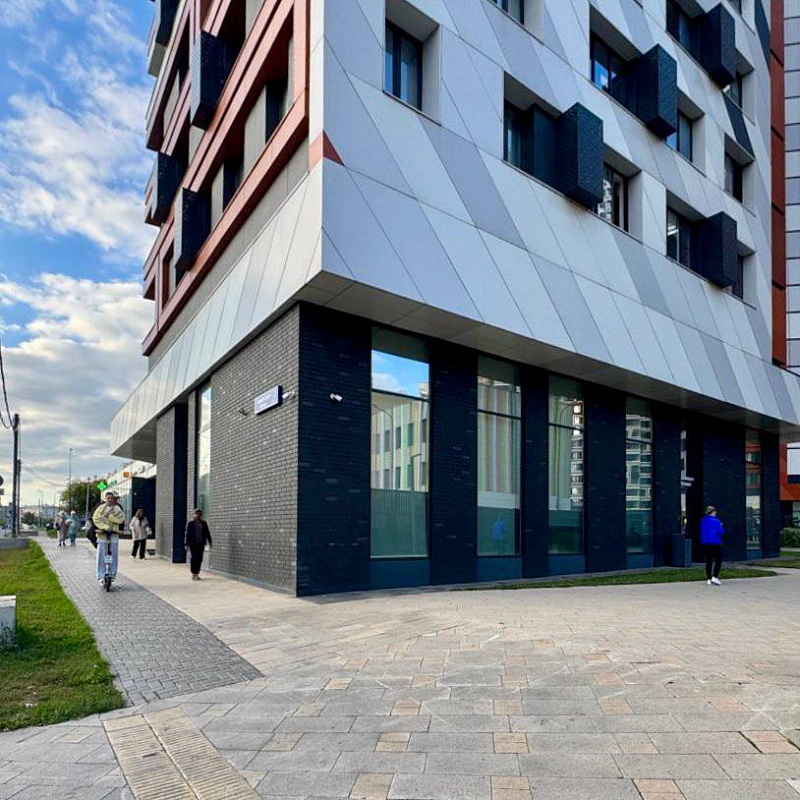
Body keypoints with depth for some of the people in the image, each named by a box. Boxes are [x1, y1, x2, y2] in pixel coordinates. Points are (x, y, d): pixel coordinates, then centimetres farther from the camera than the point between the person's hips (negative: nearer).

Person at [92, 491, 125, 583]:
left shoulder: (117, 508, 10)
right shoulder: (101, 507, 7)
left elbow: (121, 519, -1)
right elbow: (95, 518, -5)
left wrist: (109, 516, -10)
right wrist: (105, 527, -15)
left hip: (114, 534, 1)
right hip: (102, 533, -1)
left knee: (114, 556, 1)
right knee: (101, 556, -3)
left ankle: (112, 575, 9)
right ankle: (101, 576, 2)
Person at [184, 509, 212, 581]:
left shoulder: (204, 523, 9)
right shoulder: (191, 523, -2)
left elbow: (207, 533, 12)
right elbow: (187, 534, -2)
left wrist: (209, 542, 6)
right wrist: (186, 544, -5)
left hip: (201, 544, 4)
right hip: (193, 544, -4)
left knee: (199, 559, 5)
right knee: (194, 558, -6)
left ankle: (197, 573, 14)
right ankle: (193, 574, 3)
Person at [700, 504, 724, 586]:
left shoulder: (703, 521, 6)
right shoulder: (715, 521, -13)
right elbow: (721, 532, -12)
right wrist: (721, 527, 8)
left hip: (705, 544, 6)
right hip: (715, 544, -6)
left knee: (708, 561, 9)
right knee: (718, 561, 5)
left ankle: (708, 579, 9)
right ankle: (714, 577, -5)